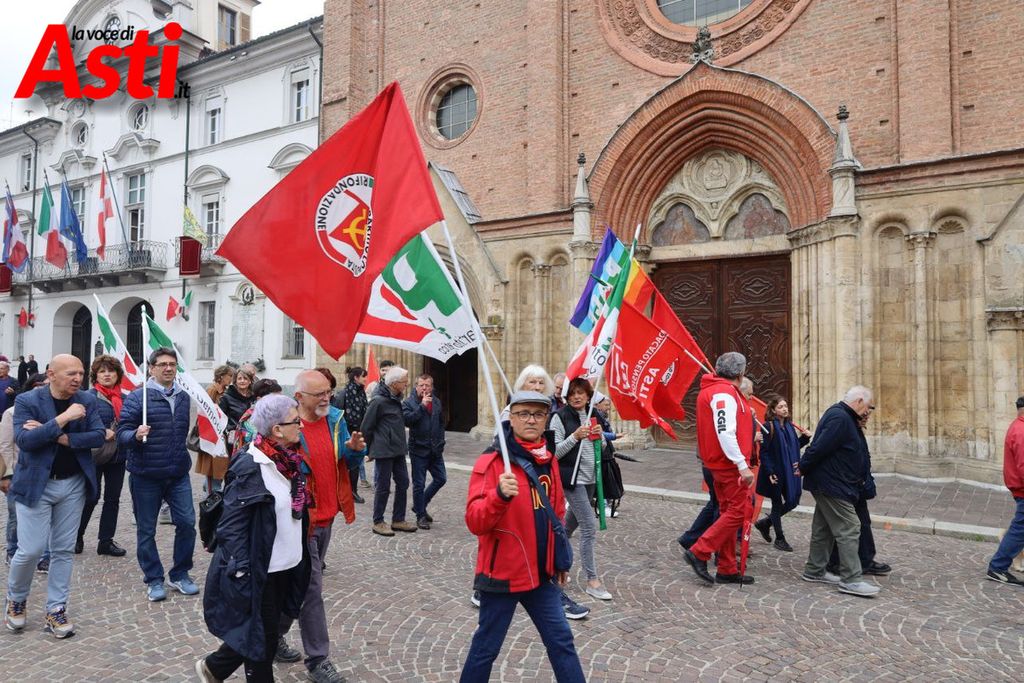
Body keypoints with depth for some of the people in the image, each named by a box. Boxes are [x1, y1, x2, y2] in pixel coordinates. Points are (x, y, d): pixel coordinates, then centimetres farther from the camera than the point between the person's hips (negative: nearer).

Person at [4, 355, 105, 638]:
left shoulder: (87, 400, 0)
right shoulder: (27, 401, -8)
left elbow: (98, 436, -7)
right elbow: (23, 440, -20)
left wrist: (61, 438, -19)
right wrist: (62, 419, -27)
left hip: (74, 484, 3)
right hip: (36, 484, -3)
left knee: (63, 550, 9)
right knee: (30, 550, 0)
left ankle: (55, 610, 21)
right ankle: (16, 601, 29)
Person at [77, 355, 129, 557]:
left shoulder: (125, 398, 8)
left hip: (118, 456, 5)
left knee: (113, 498, 9)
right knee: (91, 497, 3)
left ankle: (106, 541, 20)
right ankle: (77, 537, 25)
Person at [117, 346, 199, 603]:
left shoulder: (184, 397, 8)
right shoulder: (137, 396, -6)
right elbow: (122, 432, -10)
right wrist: (135, 435, -29)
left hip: (178, 474, 4)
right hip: (145, 476, -3)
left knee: (187, 523, 3)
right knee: (146, 530, 8)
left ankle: (180, 575, 20)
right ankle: (154, 580, 23)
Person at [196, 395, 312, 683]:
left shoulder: (289, 460, 3)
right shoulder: (249, 467, -21)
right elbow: (231, 526, -20)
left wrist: (301, 555, 15)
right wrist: (241, 572, -21)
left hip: (287, 565, 8)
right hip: (259, 570, -8)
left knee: (268, 630, 21)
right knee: (261, 635, 10)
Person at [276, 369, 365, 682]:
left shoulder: (335, 418, 0)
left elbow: (344, 459, 10)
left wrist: (355, 449, -10)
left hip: (327, 515, 7)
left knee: (303, 582, 21)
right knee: (311, 587, 1)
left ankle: (274, 636, 41)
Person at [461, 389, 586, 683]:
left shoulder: (548, 459, 5)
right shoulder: (491, 461, -16)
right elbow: (475, 522, -23)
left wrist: (560, 560, 19)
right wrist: (500, 495, -40)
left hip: (541, 573, 6)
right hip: (502, 572, -6)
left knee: (561, 640, 14)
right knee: (487, 646, 9)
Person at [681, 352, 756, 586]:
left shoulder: (710, 390, 16)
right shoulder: (724, 392, -16)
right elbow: (725, 433, -25)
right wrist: (743, 465, -25)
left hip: (718, 463, 10)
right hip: (730, 464, -10)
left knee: (729, 512, 14)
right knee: (739, 512, -6)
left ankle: (727, 570, 19)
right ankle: (699, 552, -5)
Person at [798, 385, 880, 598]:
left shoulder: (843, 416, 15)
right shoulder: (840, 418, -21)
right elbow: (820, 447, -25)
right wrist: (803, 467, -13)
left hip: (828, 484, 11)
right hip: (832, 485, -11)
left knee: (824, 528, 16)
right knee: (849, 529, -8)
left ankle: (814, 570, 24)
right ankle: (850, 579, -4)